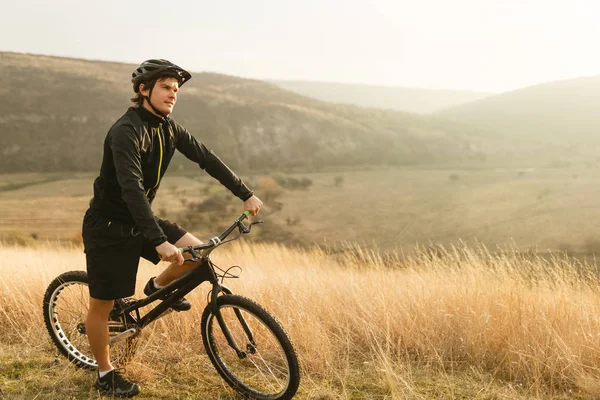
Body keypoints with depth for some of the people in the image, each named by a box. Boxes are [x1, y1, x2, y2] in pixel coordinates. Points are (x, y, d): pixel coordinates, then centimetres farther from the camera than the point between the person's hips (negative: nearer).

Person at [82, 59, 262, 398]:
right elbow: (131, 188, -35)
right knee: (103, 305, 3)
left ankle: (159, 287, 18)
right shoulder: (126, 131, -25)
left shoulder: (169, 128, -1)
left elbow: (206, 159, 4)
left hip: (140, 220, 7)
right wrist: (159, 241, -43)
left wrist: (246, 194, -1)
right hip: (108, 226, -7)